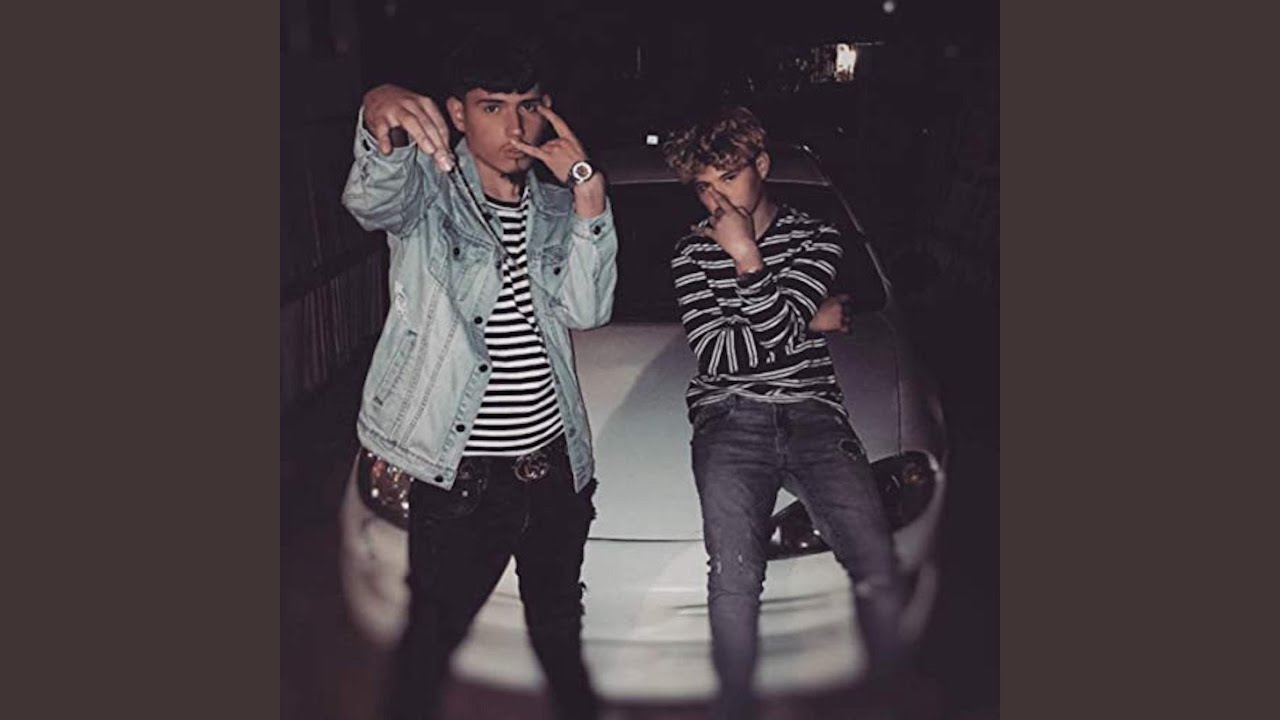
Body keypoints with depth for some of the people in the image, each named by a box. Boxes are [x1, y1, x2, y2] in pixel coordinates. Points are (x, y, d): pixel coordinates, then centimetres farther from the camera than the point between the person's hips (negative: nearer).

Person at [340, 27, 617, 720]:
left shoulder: (553, 208, 6)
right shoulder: (429, 188, -8)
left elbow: (587, 308, -9)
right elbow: (374, 198, -32)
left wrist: (587, 192, -17)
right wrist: (381, 119, -54)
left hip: (555, 463, 5)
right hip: (457, 477, -5)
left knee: (558, 617, 25)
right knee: (433, 633, 9)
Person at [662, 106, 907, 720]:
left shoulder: (816, 237, 11)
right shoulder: (692, 251, 9)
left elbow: (777, 331, -3)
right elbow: (715, 354, -2)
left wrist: (749, 260, -14)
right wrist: (811, 322, 1)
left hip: (812, 414, 1)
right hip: (730, 420, -1)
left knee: (879, 574, -10)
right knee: (734, 584, -17)